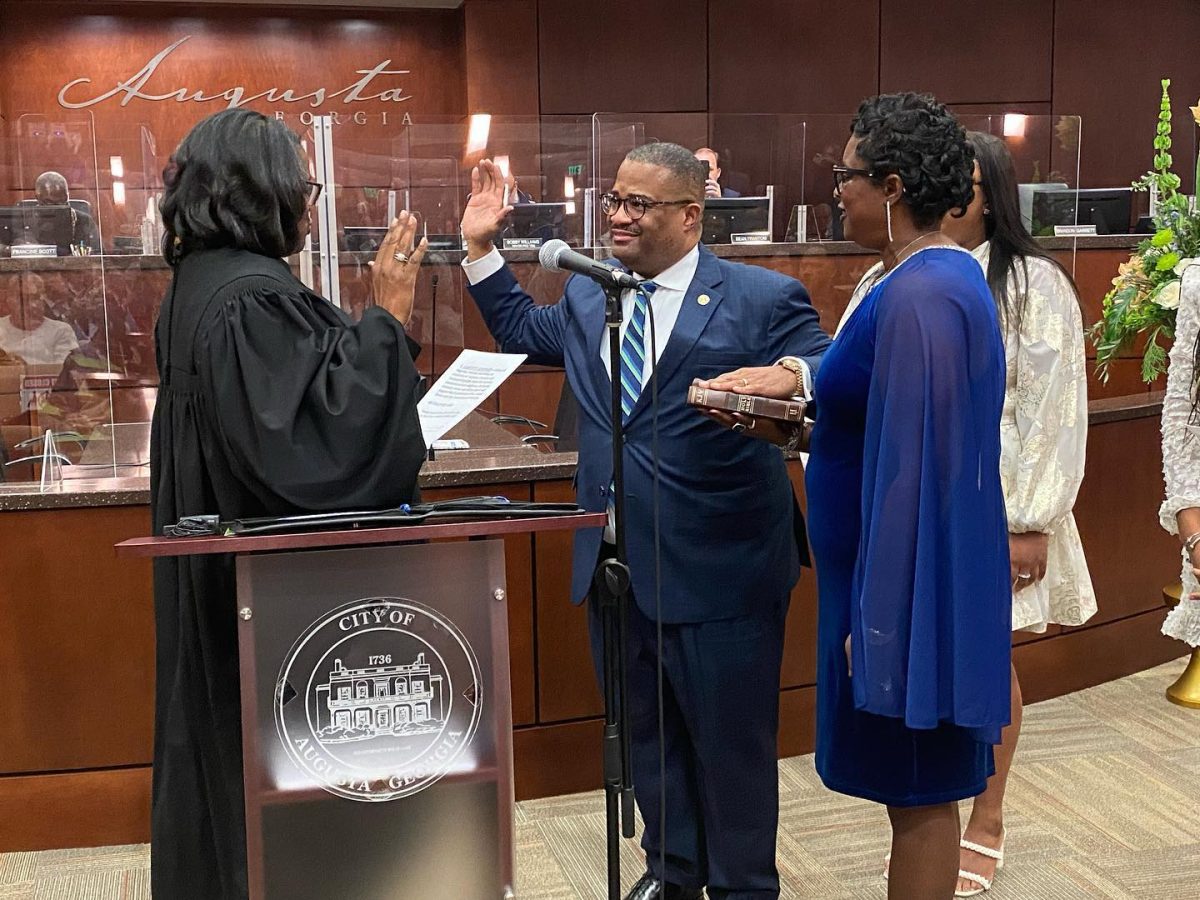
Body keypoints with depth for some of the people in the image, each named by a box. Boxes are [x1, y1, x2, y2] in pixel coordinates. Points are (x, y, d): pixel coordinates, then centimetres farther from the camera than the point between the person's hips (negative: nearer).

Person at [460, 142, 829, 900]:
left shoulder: (762, 299, -10)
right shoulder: (587, 296, 9)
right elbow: (521, 331, 27)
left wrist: (791, 376, -36)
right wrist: (482, 248, 17)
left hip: (717, 569, -6)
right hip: (615, 564, 6)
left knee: (731, 739, 10)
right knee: (644, 730, 21)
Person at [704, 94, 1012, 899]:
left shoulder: (917, 296, -22)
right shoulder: (950, 275, 10)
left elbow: (911, 464, -24)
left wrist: (878, 616, -20)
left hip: (908, 586, -10)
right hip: (923, 577, 10)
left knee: (918, 792, 3)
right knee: (920, 790, 19)